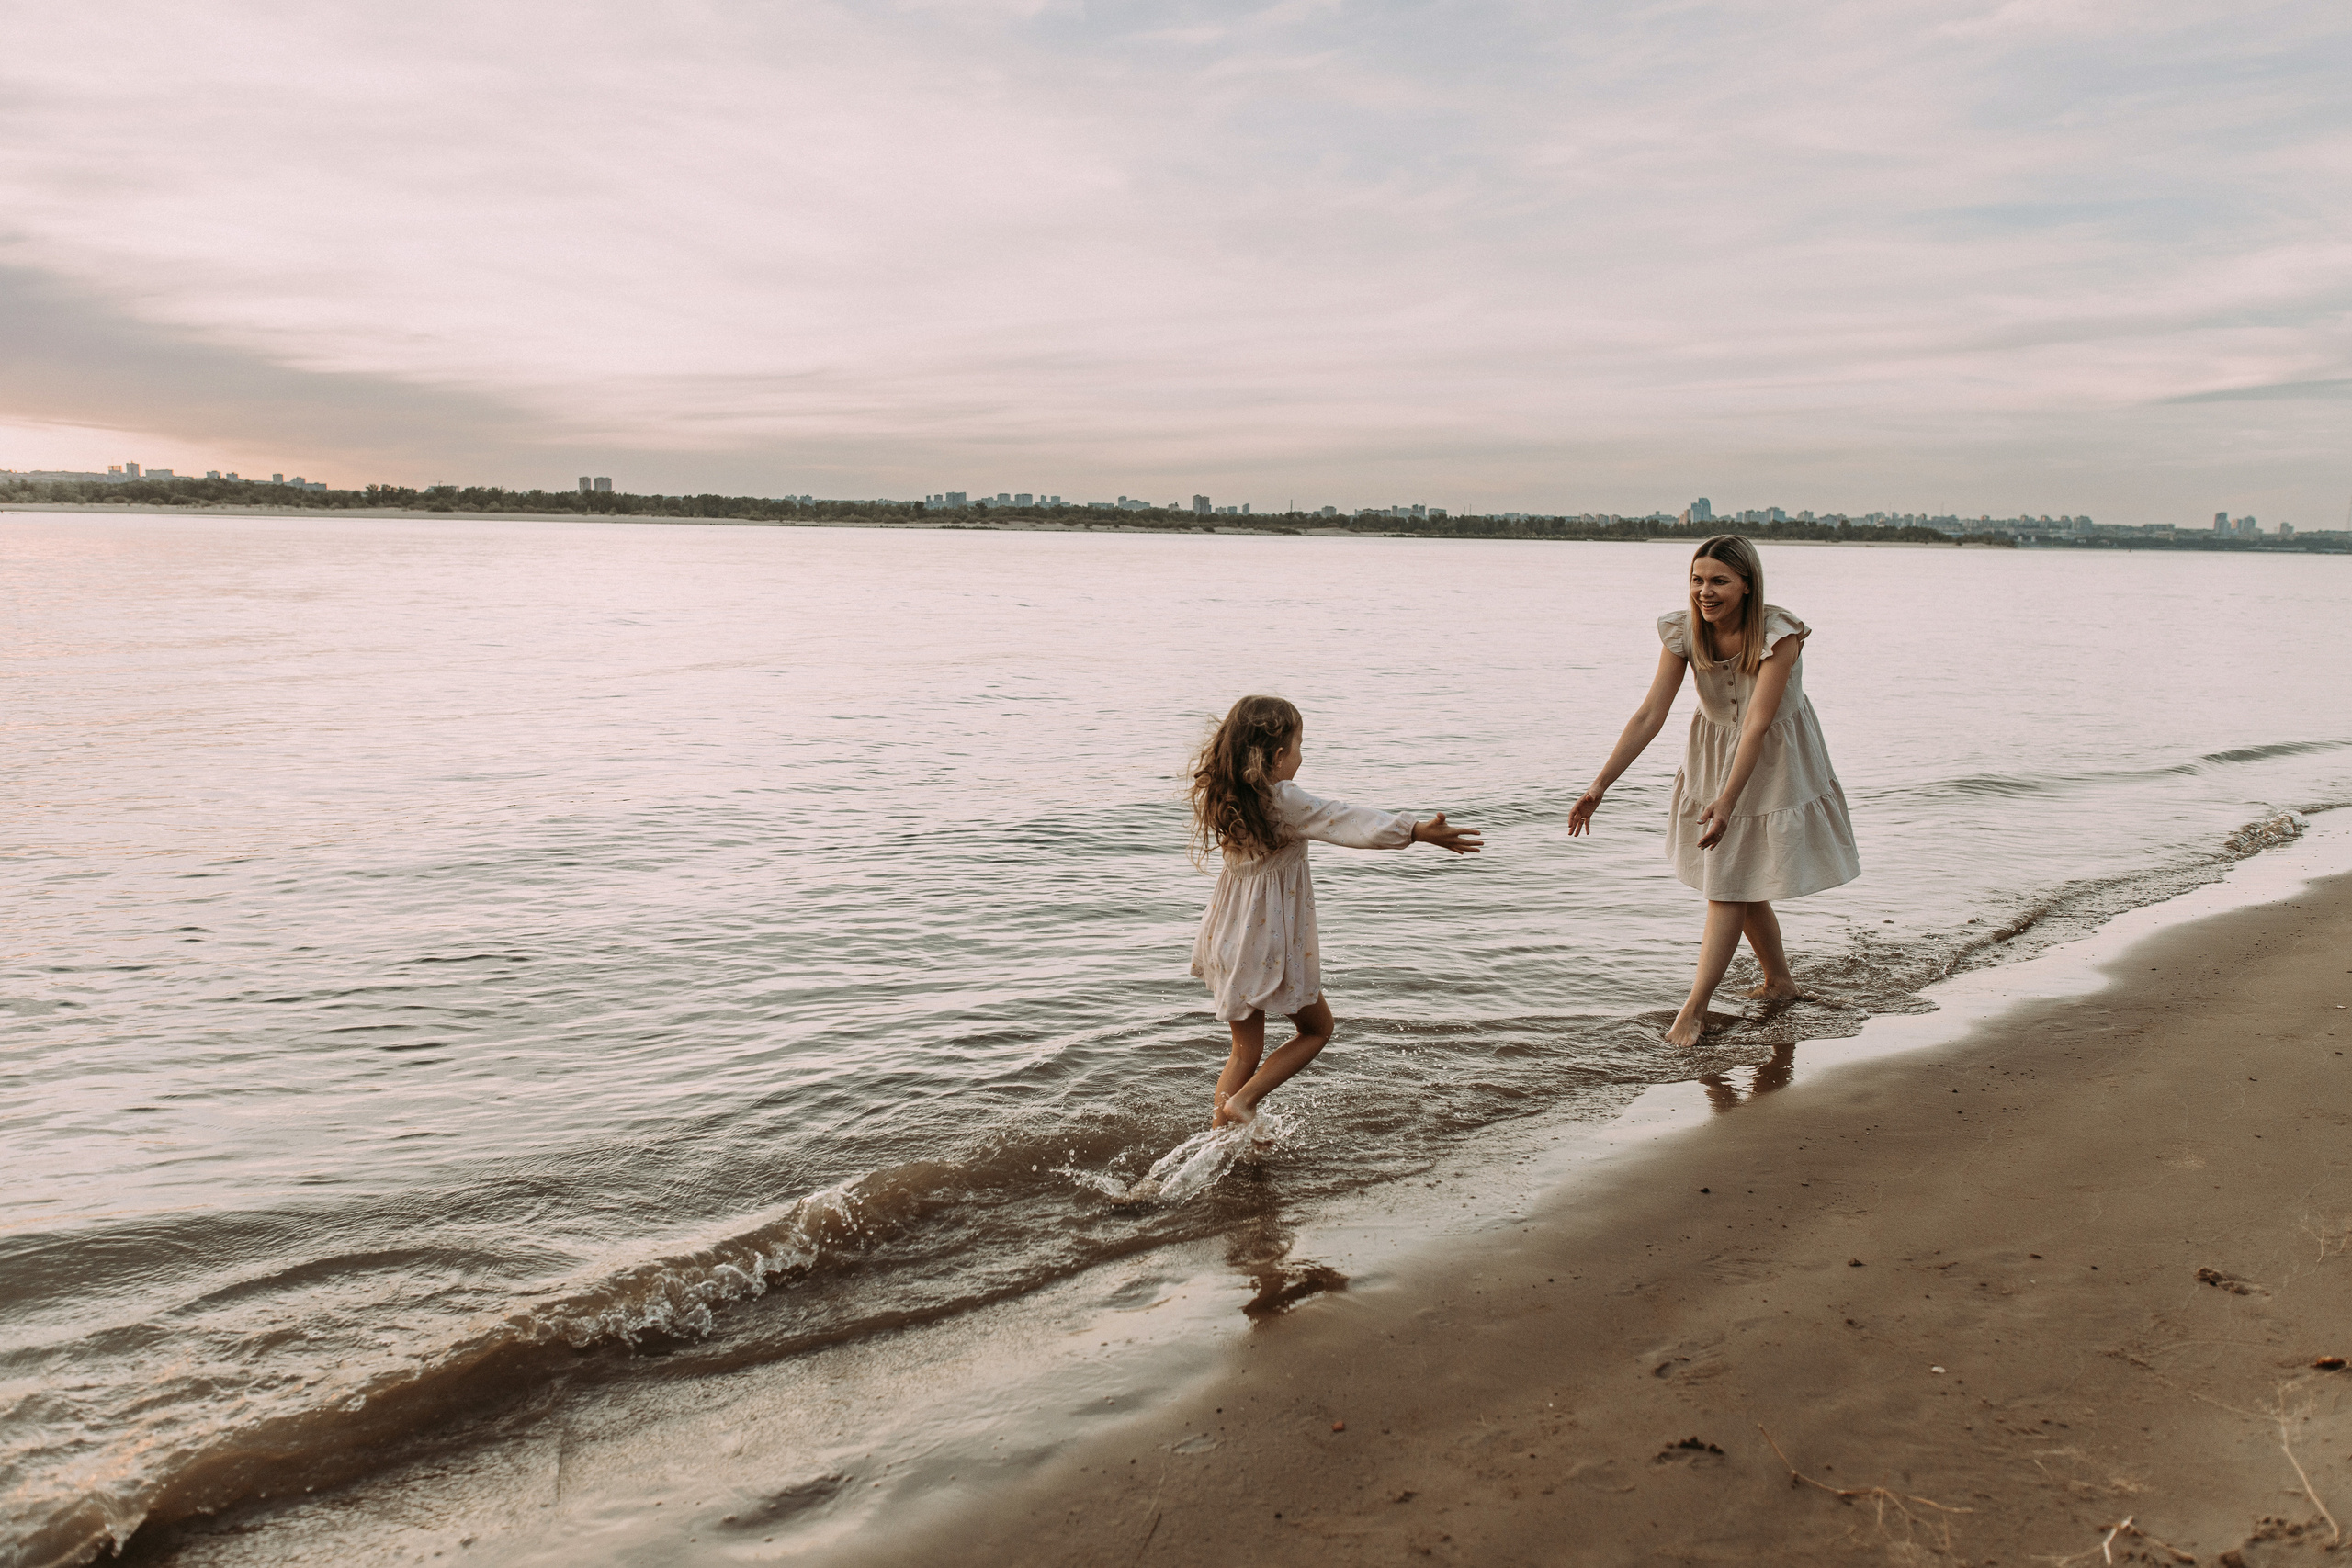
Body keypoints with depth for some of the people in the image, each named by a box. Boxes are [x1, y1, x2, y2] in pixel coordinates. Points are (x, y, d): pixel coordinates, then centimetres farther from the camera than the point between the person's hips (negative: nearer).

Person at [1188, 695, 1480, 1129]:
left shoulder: (1225, 795, 1)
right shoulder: (1284, 801, -21)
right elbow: (1348, 823, -23)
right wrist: (1418, 832, -22)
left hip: (1229, 941, 7)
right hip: (1270, 943, -7)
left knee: (1247, 1048, 18)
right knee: (1317, 1028, 16)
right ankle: (1243, 1101, 4)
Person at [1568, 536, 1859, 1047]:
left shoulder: (1779, 634, -28)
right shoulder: (1684, 631, -17)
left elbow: (1757, 724, -33)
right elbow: (1649, 715, -17)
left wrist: (1727, 801, -41)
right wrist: (1600, 785, -24)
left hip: (1771, 761, -5)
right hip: (1714, 755, 5)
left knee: (1730, 886, -5)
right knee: (1739, 883, 15)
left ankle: (1694, 1008, -2)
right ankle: (1779, 981, 36)